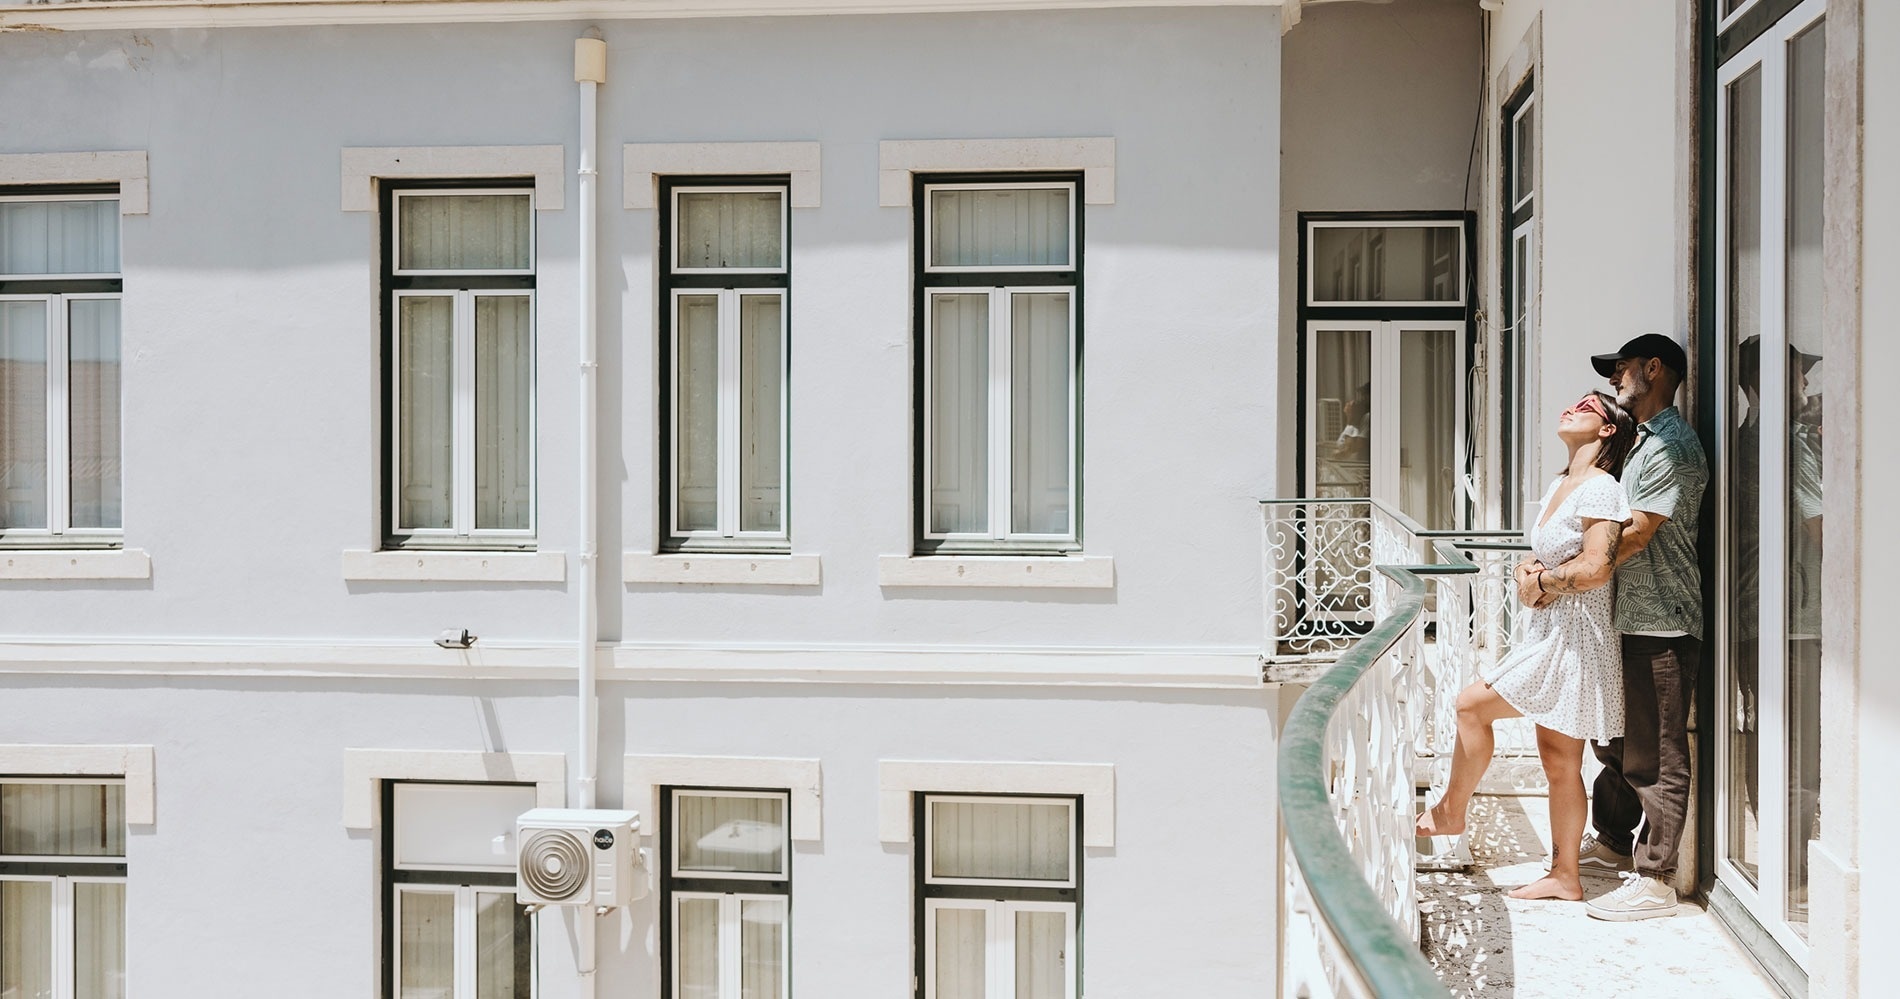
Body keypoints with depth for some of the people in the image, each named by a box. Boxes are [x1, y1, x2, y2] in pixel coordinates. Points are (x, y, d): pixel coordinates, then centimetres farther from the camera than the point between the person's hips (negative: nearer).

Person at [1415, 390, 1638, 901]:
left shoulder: (1600, 489, -14)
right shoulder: (1558, 486, 15)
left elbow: (1594, 568, -24)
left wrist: (1540, 584, -9)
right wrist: (1529, 570, 0)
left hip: (1573, 642, -9)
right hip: (1549, 634, 9)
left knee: (1471, 704, -6)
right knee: (1560, 761, 10)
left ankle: (1451, 812, 13)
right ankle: (1565, 875, 16)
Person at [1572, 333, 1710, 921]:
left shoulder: (1673, 447, -14)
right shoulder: (1642, 443, 19)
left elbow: (1634, 536, -21)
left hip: (1663, 626, -10)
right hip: (1632, 622, 10)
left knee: (1655, 757, -4)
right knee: (1615, 740, 20)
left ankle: (1654, 881, 1)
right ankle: (1612, 844, 36)